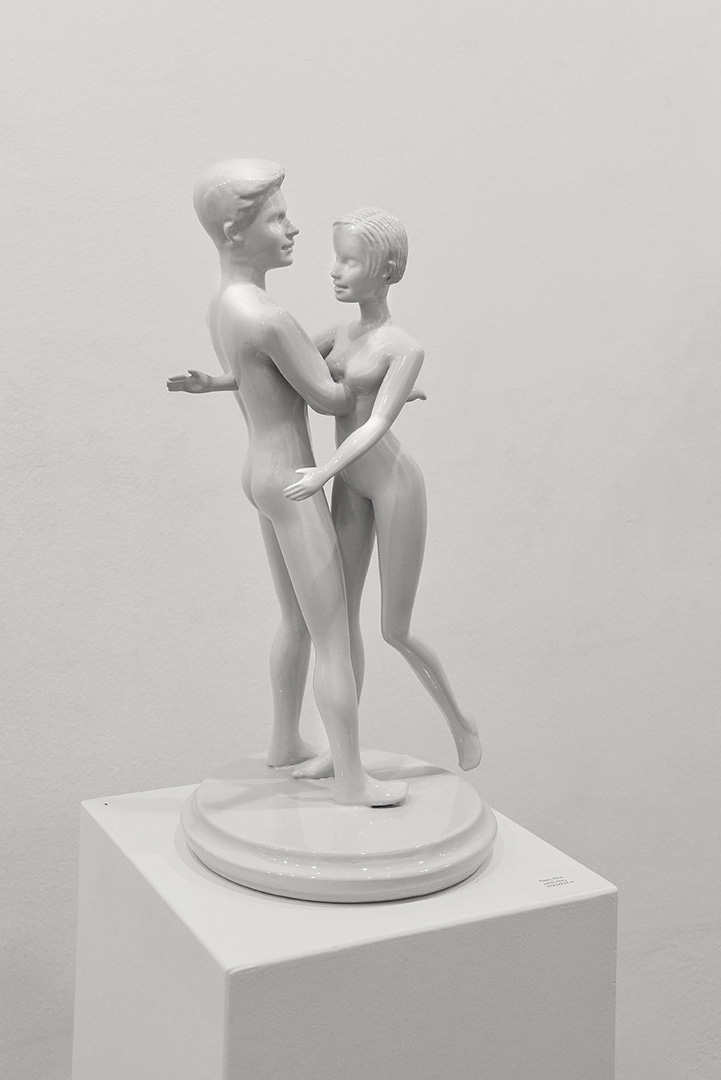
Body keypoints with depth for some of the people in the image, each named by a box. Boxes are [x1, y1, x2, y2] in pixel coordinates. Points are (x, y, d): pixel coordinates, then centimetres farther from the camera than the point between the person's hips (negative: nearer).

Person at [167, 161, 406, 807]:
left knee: (298, 620, 24)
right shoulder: (269, 317, -26)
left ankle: (286, 744, 38)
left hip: (263, 475, 10)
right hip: (292, 486, -10)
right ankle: (352, 781, 10)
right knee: (336, 640, 0)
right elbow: (329, 399, -17)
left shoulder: (222, 306, 5)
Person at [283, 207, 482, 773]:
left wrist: (324, 473, -37)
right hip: (351, 487, 7)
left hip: (396, 486, -7)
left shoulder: (406, 349, -14)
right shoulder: (343, 335, 7)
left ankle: (461, 722, 25)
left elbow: (377, 426, -25)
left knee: (396, 632, 0)